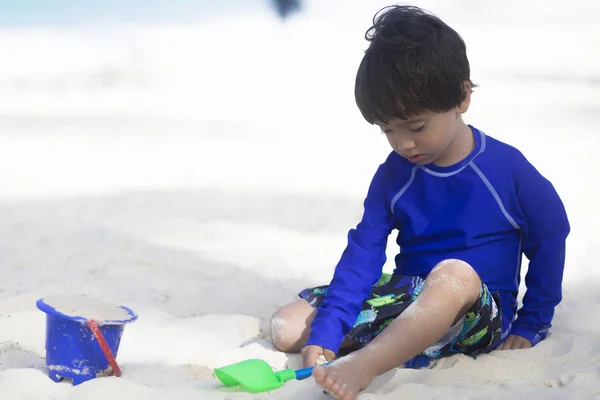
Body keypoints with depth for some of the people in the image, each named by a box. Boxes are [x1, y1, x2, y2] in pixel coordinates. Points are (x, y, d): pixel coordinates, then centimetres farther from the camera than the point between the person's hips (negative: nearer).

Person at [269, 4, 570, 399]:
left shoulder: (508, 169, -8)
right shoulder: (393, 175, 1)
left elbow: (550, 241, 3)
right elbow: (363, 254, -4)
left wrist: (532, 324, 4)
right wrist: (324, 333, -16)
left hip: (480, 311, -4)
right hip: (407, 294, 5)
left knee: (456, 273, -43)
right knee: (287, 326, -12)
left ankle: (362, 365, -54)